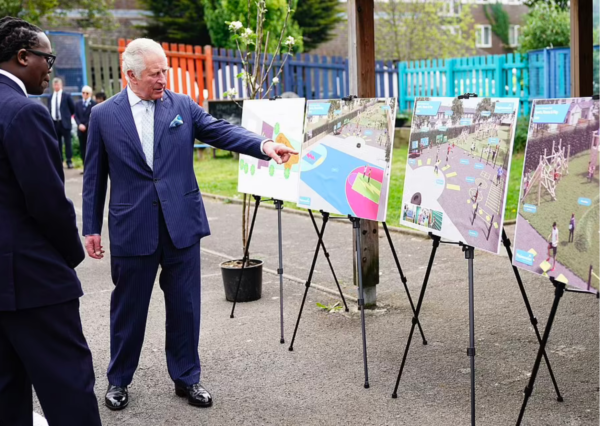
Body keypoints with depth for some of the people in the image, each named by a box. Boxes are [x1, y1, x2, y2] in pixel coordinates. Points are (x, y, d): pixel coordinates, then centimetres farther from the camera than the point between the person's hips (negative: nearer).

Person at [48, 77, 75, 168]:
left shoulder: (66, 96, -1)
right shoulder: (51, 97, 11)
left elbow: (73, 108, 5)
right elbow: (49, 109, 17)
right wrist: (50, 120, 9)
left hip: (64, 122, -4)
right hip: (54, 123, 4)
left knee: (67, 142, -1)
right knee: (57, 143, 7)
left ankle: (69, 161, 2)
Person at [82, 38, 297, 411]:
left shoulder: (183, 106, 4)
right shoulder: (104, 115, 0)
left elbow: (221, 131, -7)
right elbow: (94, 177, 4)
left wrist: (264, 145, -25)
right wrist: (92, 228, 3)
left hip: (181, 224, 1)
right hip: (132, 227, -1)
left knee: (185, 306, 9)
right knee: (128, 307, 10)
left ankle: (187, 377, 26)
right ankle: (119, 379, 29)